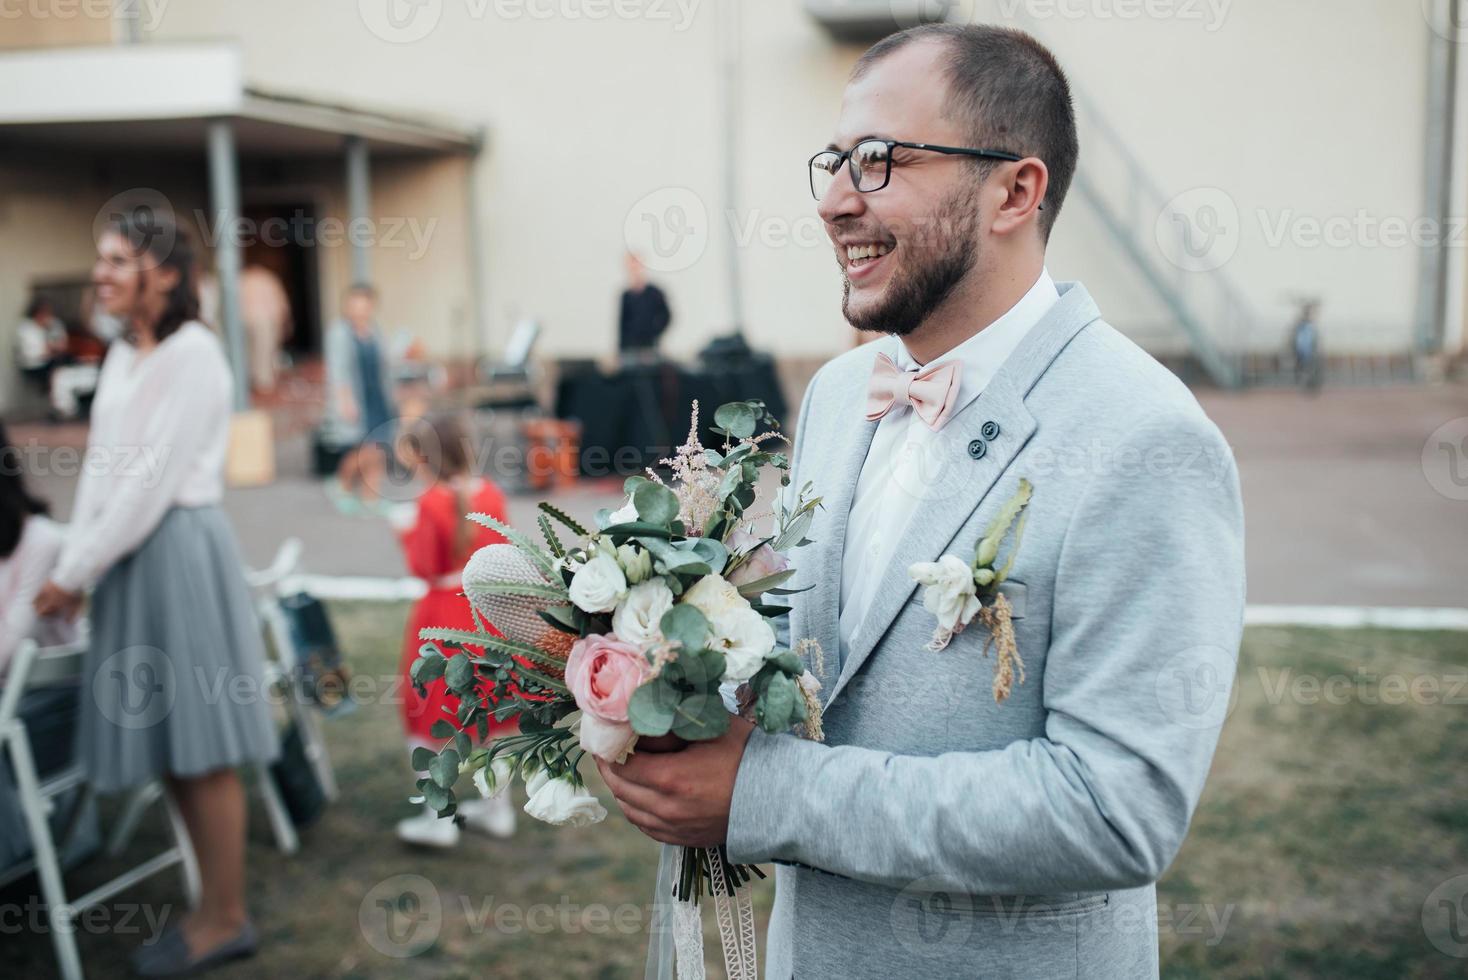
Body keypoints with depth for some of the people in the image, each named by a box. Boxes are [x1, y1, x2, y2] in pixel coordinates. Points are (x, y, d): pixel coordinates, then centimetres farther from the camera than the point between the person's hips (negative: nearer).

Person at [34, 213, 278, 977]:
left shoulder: (192, 353, -11)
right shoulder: (121, 355, 14)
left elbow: (153, 479, -15)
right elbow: (101, 468, 13)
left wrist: (75, 572, -12)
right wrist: (71, 566, 5)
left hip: (179, 548, -8)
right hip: (127, 552, 8)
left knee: (200, 745, -1)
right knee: (163, 741, 10)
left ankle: (224, 919, 11)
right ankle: (215, 904, 22)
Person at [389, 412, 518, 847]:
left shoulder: (430, 504, -16)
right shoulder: (492, 494, 0)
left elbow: (424, 567, -13)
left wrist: (407, 529, 0)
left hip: (444, 617, -6)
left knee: (428, 719, 7)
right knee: (493, 712, 16)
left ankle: (438, 819, 9)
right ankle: (497, 807, 26)